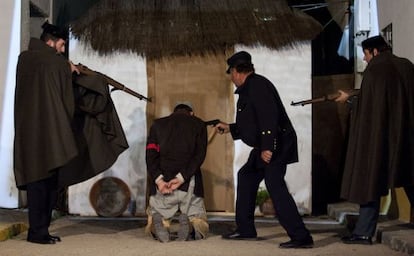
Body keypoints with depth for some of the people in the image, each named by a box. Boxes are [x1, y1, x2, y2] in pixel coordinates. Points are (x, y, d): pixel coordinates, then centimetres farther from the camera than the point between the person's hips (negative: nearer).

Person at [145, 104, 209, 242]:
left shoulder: (157, 124, 15)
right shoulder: (198, 124, 12)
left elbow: (150, 155, -1)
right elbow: (199, 155, -5)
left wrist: (159, 180, -12)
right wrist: (181, 178, -13)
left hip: (162, 183, 1)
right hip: (190, 184, -1)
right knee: (201, 230, 14)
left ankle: (158, 221, -17)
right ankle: (189, 221, -20)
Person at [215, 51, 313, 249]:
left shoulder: (257, 85, -12)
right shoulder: (248, 89, 20)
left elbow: (269, 116, -24)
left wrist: (267, 147, -29)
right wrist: (229, 128, 34)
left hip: (275, 145, -11)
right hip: (264, 146, 11)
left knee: (275, 185, -17)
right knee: (246, 177, 18)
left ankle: (301, 237, -17)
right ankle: (245, 230, 26)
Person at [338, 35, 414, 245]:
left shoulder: (374, 70, -8)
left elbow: (366, 104, -7)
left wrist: (349, 98, 12)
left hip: (379, 134, -5)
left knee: (371, 179, 1)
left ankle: (364, 232, 1)